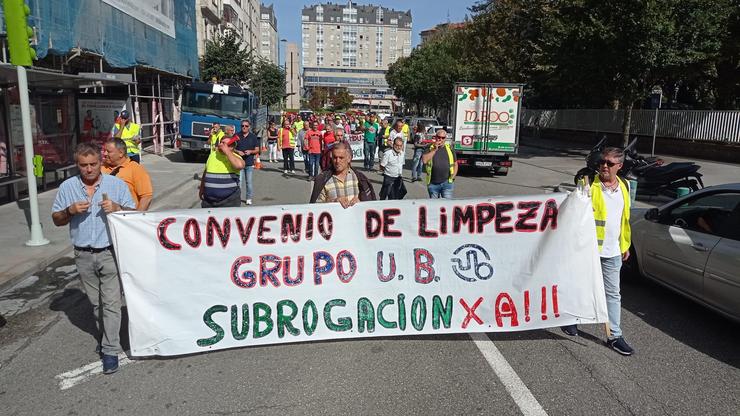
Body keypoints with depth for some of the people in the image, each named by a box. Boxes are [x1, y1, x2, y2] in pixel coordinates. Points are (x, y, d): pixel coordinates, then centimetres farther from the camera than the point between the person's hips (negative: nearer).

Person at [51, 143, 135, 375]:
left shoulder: (117, 185, -3)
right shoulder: (67, 187, 3)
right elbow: (56, 220, 9)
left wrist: (116, 208, -20)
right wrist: (70, 210, -13)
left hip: (110, 253, -3)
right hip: (84, 255, 3)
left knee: (111, 302, -5)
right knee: (95, 302, 16)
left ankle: (110, 350, 1)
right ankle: (105, 335, 37)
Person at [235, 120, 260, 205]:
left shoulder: (253, 136, 5)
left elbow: (257, 150, 7)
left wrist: (250, 151, -12)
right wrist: (237, 151, -11)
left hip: (249, 163, 1)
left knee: (249, 182, 7)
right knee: (239, 181, -5)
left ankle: (248, 198, 17)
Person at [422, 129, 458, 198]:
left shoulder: (449, 148, 8)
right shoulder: (430, 148, 3)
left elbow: (455, 164, 15)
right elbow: (424, 160, -15)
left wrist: (452, 177, 3)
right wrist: (434, 150, -15)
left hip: (447, 182, 0)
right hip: (433, 183, 0)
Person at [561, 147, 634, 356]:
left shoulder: (624, 186, 7)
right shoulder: (589, 185, -10)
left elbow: (625, 218, 18)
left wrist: (625, 245, 19)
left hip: (612, 252, 4)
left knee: (613, 293, 8)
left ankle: (614, 336, 16)